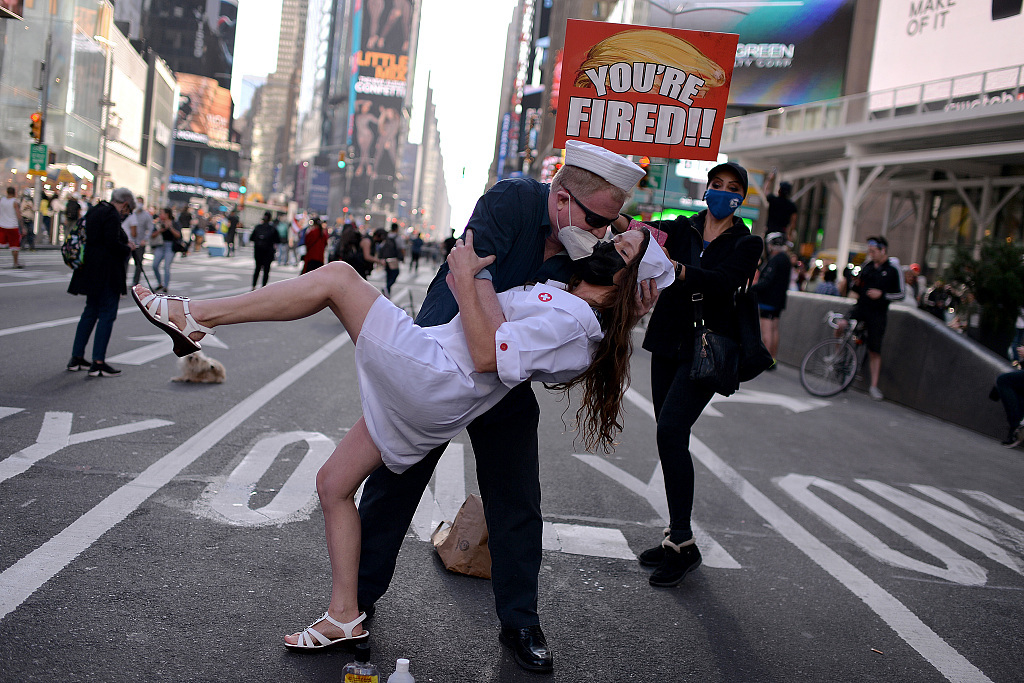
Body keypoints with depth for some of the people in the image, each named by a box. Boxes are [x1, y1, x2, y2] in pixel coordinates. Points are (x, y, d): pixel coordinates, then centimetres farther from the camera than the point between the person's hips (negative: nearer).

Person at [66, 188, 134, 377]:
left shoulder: (94, 211, 15)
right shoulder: (112, 216, -15)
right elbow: (112, 243, -23)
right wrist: (128, 248, -4)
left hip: (90, 270, 10)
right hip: (106, 273, -10)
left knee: (91, 311, 17)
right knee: (107, 314, -5)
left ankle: (76, 358, 21)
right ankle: (98, 363, -6)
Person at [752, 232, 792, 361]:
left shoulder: (775, 260, -17)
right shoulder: (785, 259, 13)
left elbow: (766, 281, -26)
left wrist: (750, 288, -27)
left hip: (768, 299, -10)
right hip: (779, 300, 10)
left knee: (766, 330, -8)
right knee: (774, 329, 13)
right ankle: (773, 359, 17)